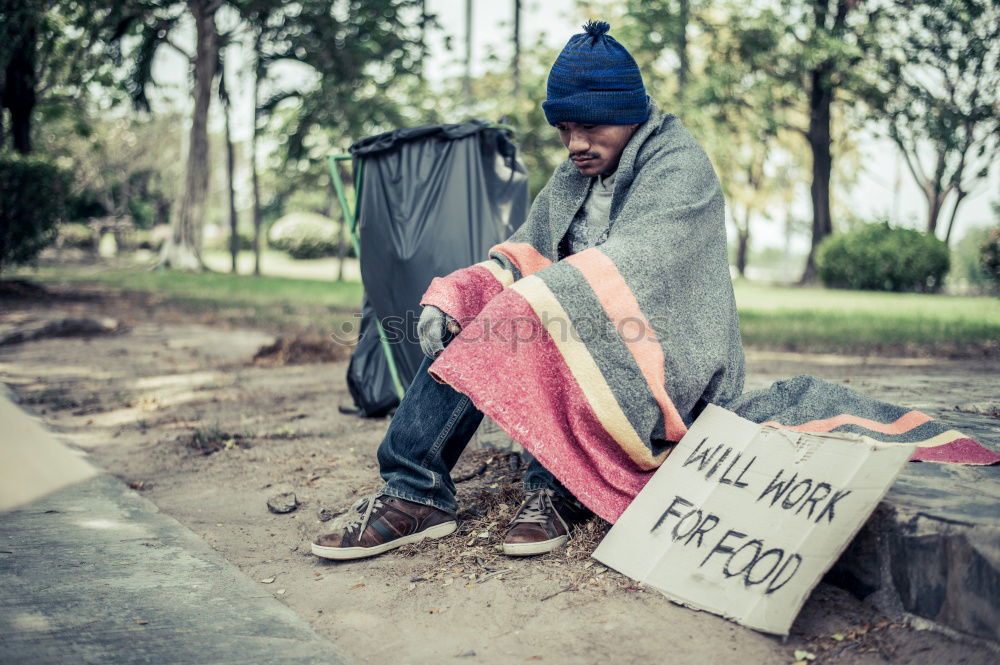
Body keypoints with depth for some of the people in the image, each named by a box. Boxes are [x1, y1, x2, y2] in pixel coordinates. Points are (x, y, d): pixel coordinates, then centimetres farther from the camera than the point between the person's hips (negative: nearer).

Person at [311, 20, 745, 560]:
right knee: (466, 320, -15)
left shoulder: (679, 166, -10)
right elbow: (521, 256, 4)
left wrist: (519, 304, -33)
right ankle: (414, 492, -21)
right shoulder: (572, 178, 12)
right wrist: (447, 301, -15)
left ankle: (555, 486, -25)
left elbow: (626, 266, -25)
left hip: (664, 364, -7)